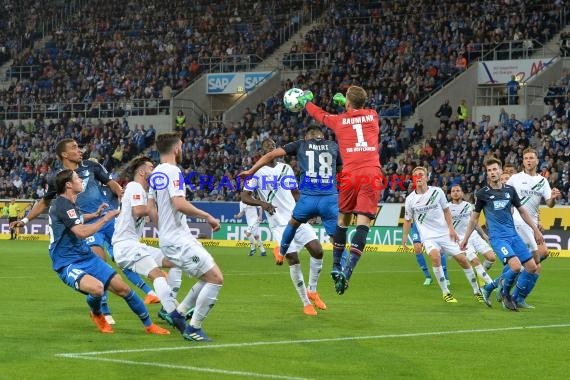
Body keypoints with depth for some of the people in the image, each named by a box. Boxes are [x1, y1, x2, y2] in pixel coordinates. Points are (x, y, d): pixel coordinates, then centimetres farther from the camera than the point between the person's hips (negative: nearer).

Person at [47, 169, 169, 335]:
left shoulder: (68, 203, 11)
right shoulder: (62, 205, -20)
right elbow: (82, 232, -29)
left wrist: (95, 214, 26)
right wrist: (105, 218, -20)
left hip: (87, 258, 10)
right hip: (68, 264, -10)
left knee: (122, 288, 3)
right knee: (97, 287, -35)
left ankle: (149, 325, 17)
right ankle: (97, 315, 0)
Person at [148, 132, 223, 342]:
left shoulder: (156, 173, 14)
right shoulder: (173, 171, -15)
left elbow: (151, 209, 17)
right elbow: (179, 204, -26)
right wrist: (207, 216, -17)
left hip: (168, 239, 10)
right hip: (179, 240, -10)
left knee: (210, 276, 17)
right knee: (216, 278, -9)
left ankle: (179, 313, 19)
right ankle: (193, 328, -5)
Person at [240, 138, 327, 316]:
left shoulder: (286, 168, 13)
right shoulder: (257, 172, -2)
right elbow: (245, 197, -5)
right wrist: (262, 203, -24)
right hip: (279, 223, -5)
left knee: (317, 250, -10)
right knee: (293, 259, -12)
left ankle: (312, 291, 11)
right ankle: (306, 303, -1)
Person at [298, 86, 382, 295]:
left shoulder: (340, 120, 11)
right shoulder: (372, 116, 15)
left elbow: (320, 114, 32)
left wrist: (306, 102, 51)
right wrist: (344, 102, 57)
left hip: (350, 174, 0)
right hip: (372, 174, 0)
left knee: (342, 219, 17)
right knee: (363, 223, -7)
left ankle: (336, 267, 23)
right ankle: (347, 272, -20)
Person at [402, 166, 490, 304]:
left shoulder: (437, 192, -2)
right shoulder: (410, 199, -2)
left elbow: (446, 210, 10)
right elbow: (407, 220, 11)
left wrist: (451, 228, 1)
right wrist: (404, 238, 9)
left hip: (444, 233, 2)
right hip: (428, 236, -2)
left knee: (462, 259, -3)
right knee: (435, 256, -29)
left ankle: (476, 291, 14)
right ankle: (445, 292, -18)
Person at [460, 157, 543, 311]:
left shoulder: (510, 190, 9)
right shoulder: (482, 193, -1)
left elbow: (522, 211, 19)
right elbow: (474, 218, 9)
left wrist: (536, 230, 17)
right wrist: (465, 238, 12)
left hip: (513, 235, 5)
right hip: (498, 237, -5)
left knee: (532, 267, -2)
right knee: (515, 266, -25)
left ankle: (517, 299, 14)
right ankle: (505, 293, 2)